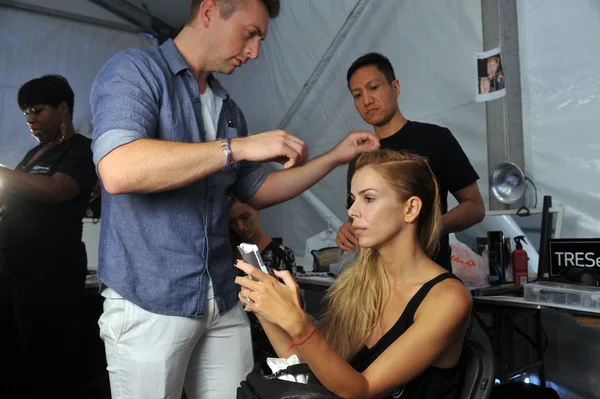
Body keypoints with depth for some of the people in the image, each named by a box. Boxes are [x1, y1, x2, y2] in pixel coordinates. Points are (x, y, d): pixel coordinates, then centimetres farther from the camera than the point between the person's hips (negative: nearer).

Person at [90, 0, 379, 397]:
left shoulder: (228, 108, 13)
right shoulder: (134, 70, -7)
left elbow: (258, 191, 18)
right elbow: (118, 171, -25)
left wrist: (335, 157, 12)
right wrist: (240, 147, -24)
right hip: (150, 302, -5)